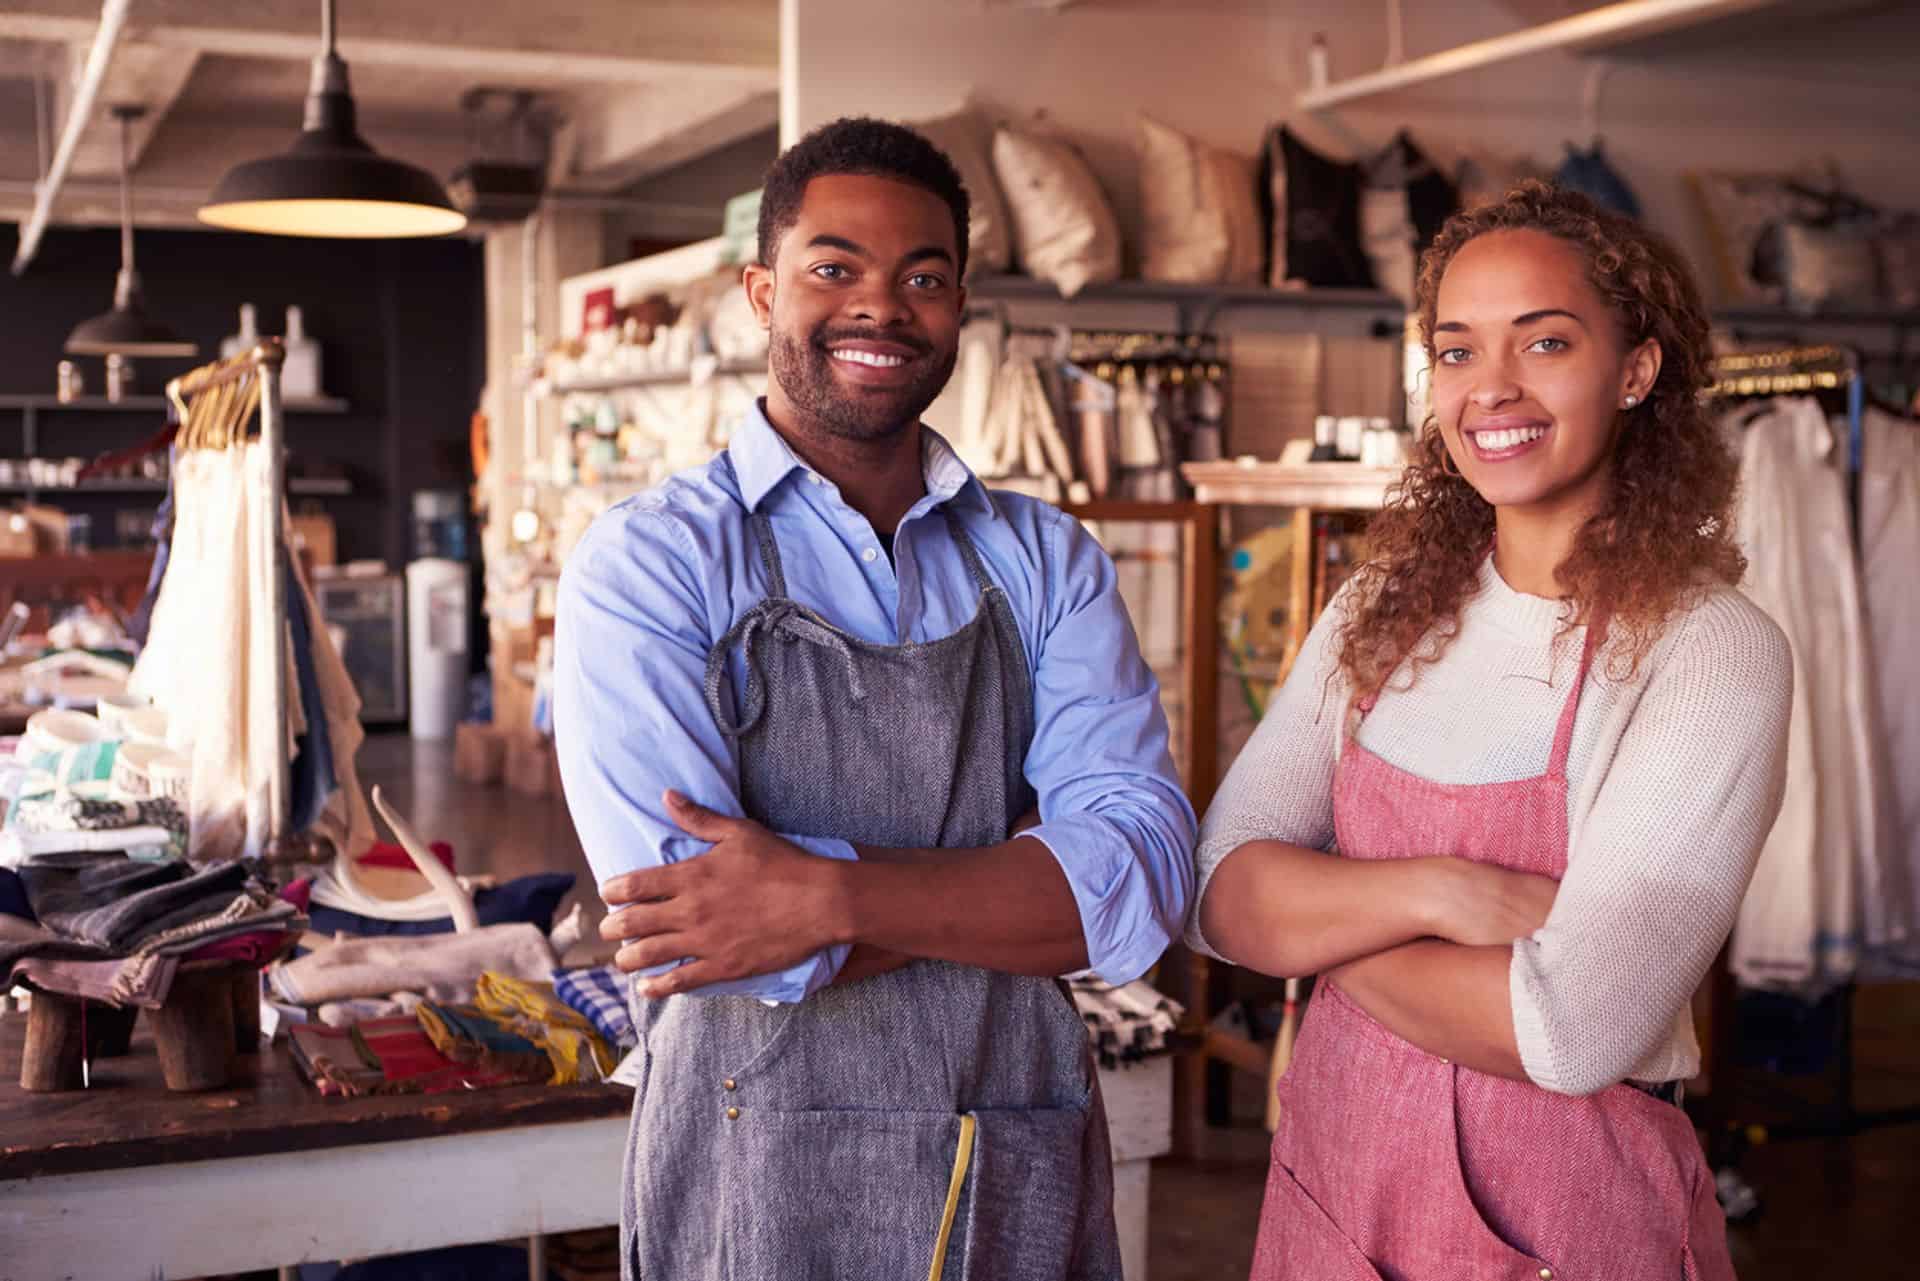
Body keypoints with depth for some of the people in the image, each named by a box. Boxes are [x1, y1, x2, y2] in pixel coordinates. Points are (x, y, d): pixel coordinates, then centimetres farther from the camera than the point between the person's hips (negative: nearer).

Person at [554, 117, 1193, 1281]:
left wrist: (831, 895, -22)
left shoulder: (1048, 560, 3)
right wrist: (1022, 879, -14)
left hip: (1033, 1183, 3)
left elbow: (1147, 877, -10)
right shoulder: (649, 562, -7)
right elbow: (701, 923, -19)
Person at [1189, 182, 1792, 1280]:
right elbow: (1220, 890, -7)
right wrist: (1433, 893, -22)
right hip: (1336, 1173, 4)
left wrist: (1314, 924, -11)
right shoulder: (1381, 616, 0)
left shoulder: (1712, 653, -16)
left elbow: (1569, 1031, -23)